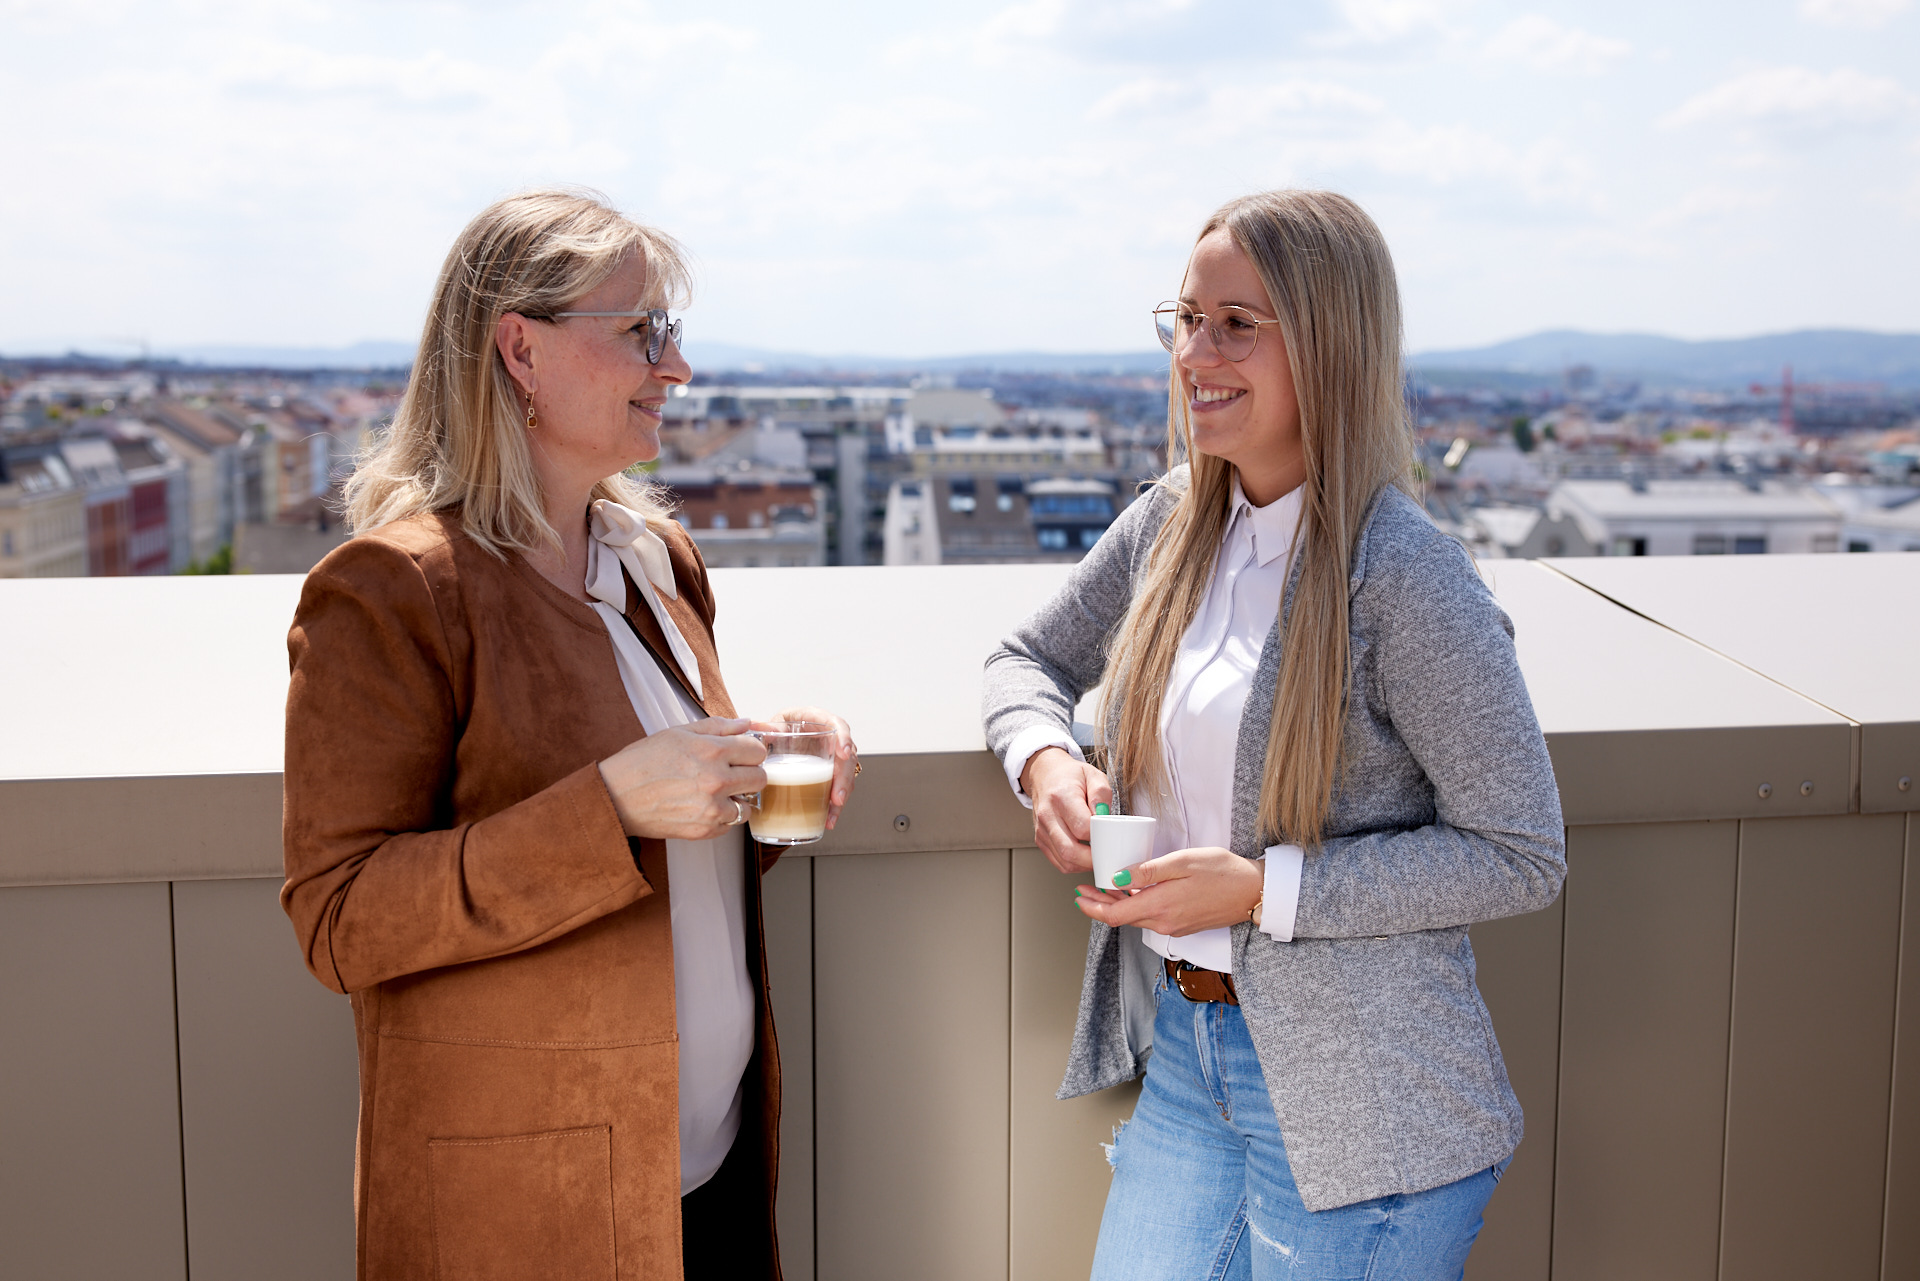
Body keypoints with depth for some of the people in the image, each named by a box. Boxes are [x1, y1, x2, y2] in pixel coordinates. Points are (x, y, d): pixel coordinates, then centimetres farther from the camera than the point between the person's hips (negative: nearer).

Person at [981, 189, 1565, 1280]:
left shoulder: (1405, 576, -18)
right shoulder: (1171, 521, 2)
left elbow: (1524, 857, -15)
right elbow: (1030, 659, 17)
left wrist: (1263, 888, -20)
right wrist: (1045, 760, -6)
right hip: (1182, 1049, 6)